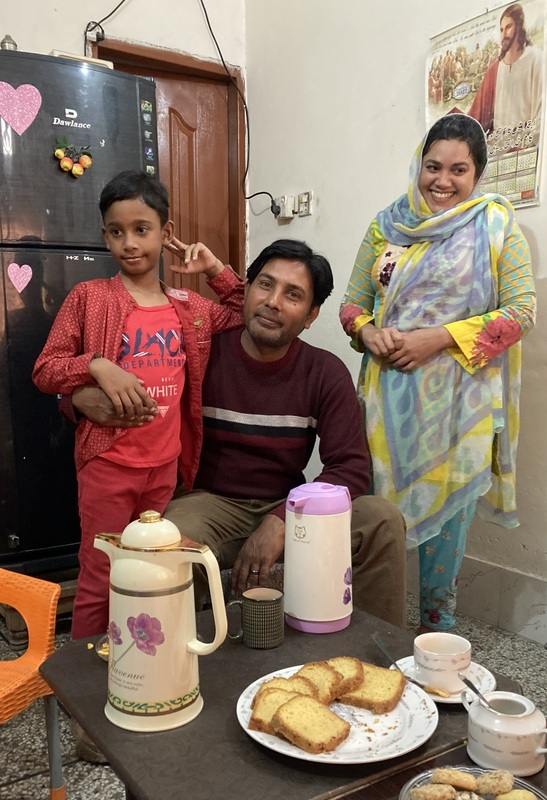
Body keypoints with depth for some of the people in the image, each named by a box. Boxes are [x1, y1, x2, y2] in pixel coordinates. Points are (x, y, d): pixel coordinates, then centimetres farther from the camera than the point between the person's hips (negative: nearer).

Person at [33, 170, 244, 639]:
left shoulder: (188, 306, 6)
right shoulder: (89, 297, -6)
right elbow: (44, 370, -5)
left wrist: (216, 269, 7)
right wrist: (97, 365, -23)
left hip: (166, 464, 5)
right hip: (108, 463, -4)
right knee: (101, 578, 5)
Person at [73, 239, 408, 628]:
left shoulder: (326, 373, -3)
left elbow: (352, 467, -9)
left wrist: (282, 522, -23)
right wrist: (83, 393, -26)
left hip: (288, 507, 2)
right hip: (210, 501, -2)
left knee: (383, 521, -21)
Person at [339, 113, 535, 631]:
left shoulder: (498, 226, 0)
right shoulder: (387, 224, 9)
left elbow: (521, 311, -6)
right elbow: (353, 301, 11)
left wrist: (439, 339, -16)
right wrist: (367, 332, -12)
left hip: (458, 396, -2)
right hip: (388, 390, 3)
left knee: (448, 501, 6)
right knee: (379, 497, 8)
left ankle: (437, 621, 28)